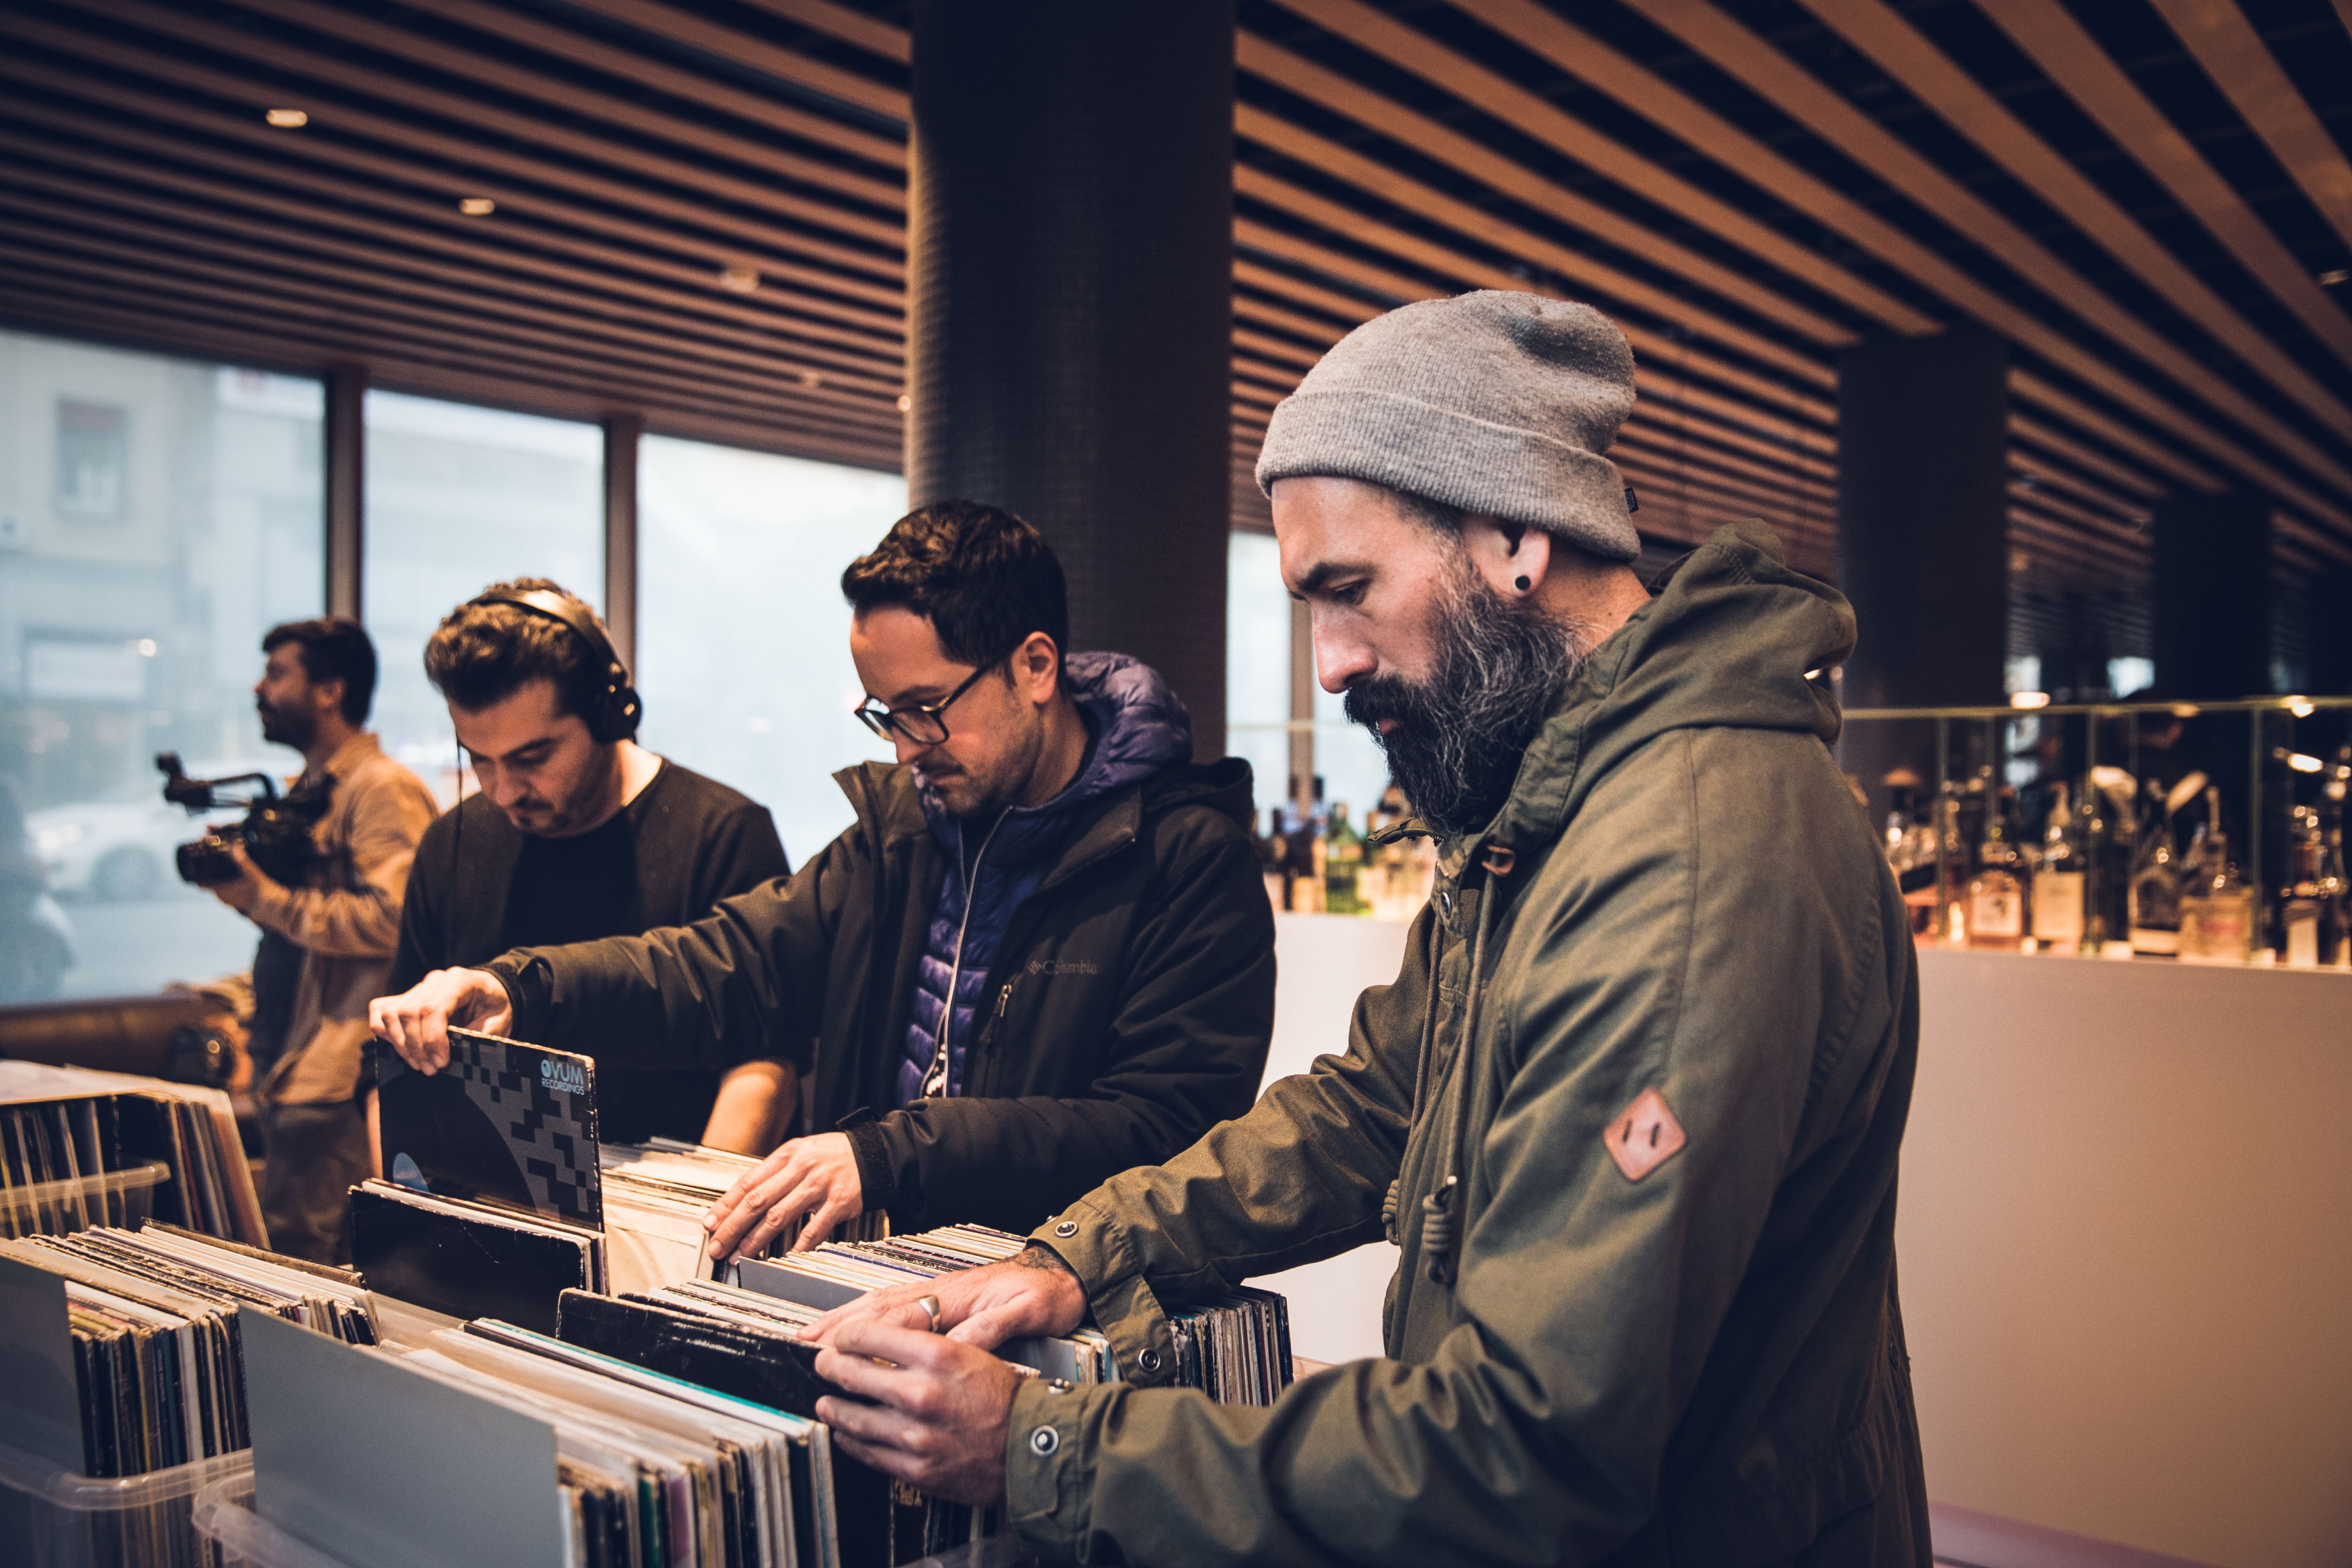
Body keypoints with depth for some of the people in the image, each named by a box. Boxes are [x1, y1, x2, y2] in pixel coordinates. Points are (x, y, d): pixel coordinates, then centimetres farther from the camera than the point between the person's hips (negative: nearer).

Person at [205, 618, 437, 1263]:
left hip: (337, 1081, -10)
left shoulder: (385, 789, -11)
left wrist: (265, 898, -16)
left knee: (303, 1264, -9)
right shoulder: (306, 792, 20)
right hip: (287, 1071, 10)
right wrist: (241, 879, 11)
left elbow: (390, 919, -22)